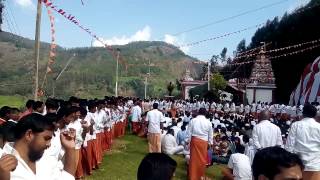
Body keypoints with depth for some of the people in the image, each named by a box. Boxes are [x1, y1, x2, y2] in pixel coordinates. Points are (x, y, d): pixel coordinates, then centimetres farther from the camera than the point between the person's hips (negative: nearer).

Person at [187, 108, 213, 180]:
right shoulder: (208, 122, 2)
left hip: (194, 140, 0)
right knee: (202, 158, 10)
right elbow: (210, 134, 9)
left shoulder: (193, 120, 1)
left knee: (194, 158, 7)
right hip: (204, 141, 0)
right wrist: (210, 143, 19)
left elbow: (189, 132, 3)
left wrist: (188, 141, 11)